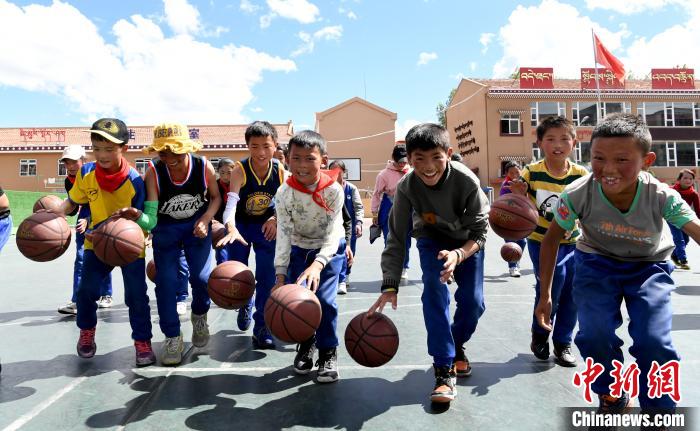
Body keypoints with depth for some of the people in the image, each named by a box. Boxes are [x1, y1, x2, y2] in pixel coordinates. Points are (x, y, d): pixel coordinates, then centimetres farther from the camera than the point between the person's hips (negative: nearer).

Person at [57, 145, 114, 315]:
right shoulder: (69, 181, -7)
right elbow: (74, 208, -1)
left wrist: (88, 220, -38)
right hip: (86, 213, 4)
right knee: (81, 258, -4)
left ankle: (106, 295, 19)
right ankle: (77, 301, -3)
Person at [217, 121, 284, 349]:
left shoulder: (280, 170, -17)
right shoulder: (240, 170, -24)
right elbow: (231, 202, -36)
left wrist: (275, 219, -26)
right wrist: (231, 230, -55)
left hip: (266, 226, 1)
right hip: (240, 225, -1)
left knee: (267, 277, -4)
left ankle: (261, 328, 10)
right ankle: (245, 303, 32)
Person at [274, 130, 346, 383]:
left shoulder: (333, 190, -25)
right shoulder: (284, 193, -20)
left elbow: (333, 233, -28)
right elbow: (284, 234, -21)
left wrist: (317, 264, -44)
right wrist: (280, 274, -29)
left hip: (329, 249, -2)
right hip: (299, 248, 2)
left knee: (324, 299, -13)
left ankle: (328, 353, 6)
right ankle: (306, 345, 20)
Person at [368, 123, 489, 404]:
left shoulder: (467, 181, -33)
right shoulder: (406, 187, -29)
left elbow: (480, 232, -26)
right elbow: (396, 239, -25)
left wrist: (458, 255, -47)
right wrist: (390, 286, -34)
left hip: (467, 241, 1)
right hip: (432, 239, 0)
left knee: (473, 302, -4)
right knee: (434, 293, -22)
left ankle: (456, 346, 28)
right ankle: (444, 370, -11)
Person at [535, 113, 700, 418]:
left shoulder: (662, 197, -28)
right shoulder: (578, 193, -26)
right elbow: (552, 239, -12)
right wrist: (545, 295, -9)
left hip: (649, 266, 0)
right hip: (597, 262, 0)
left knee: (653, 342, -15)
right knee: (595, 335, -15)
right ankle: (611, 397, 18)